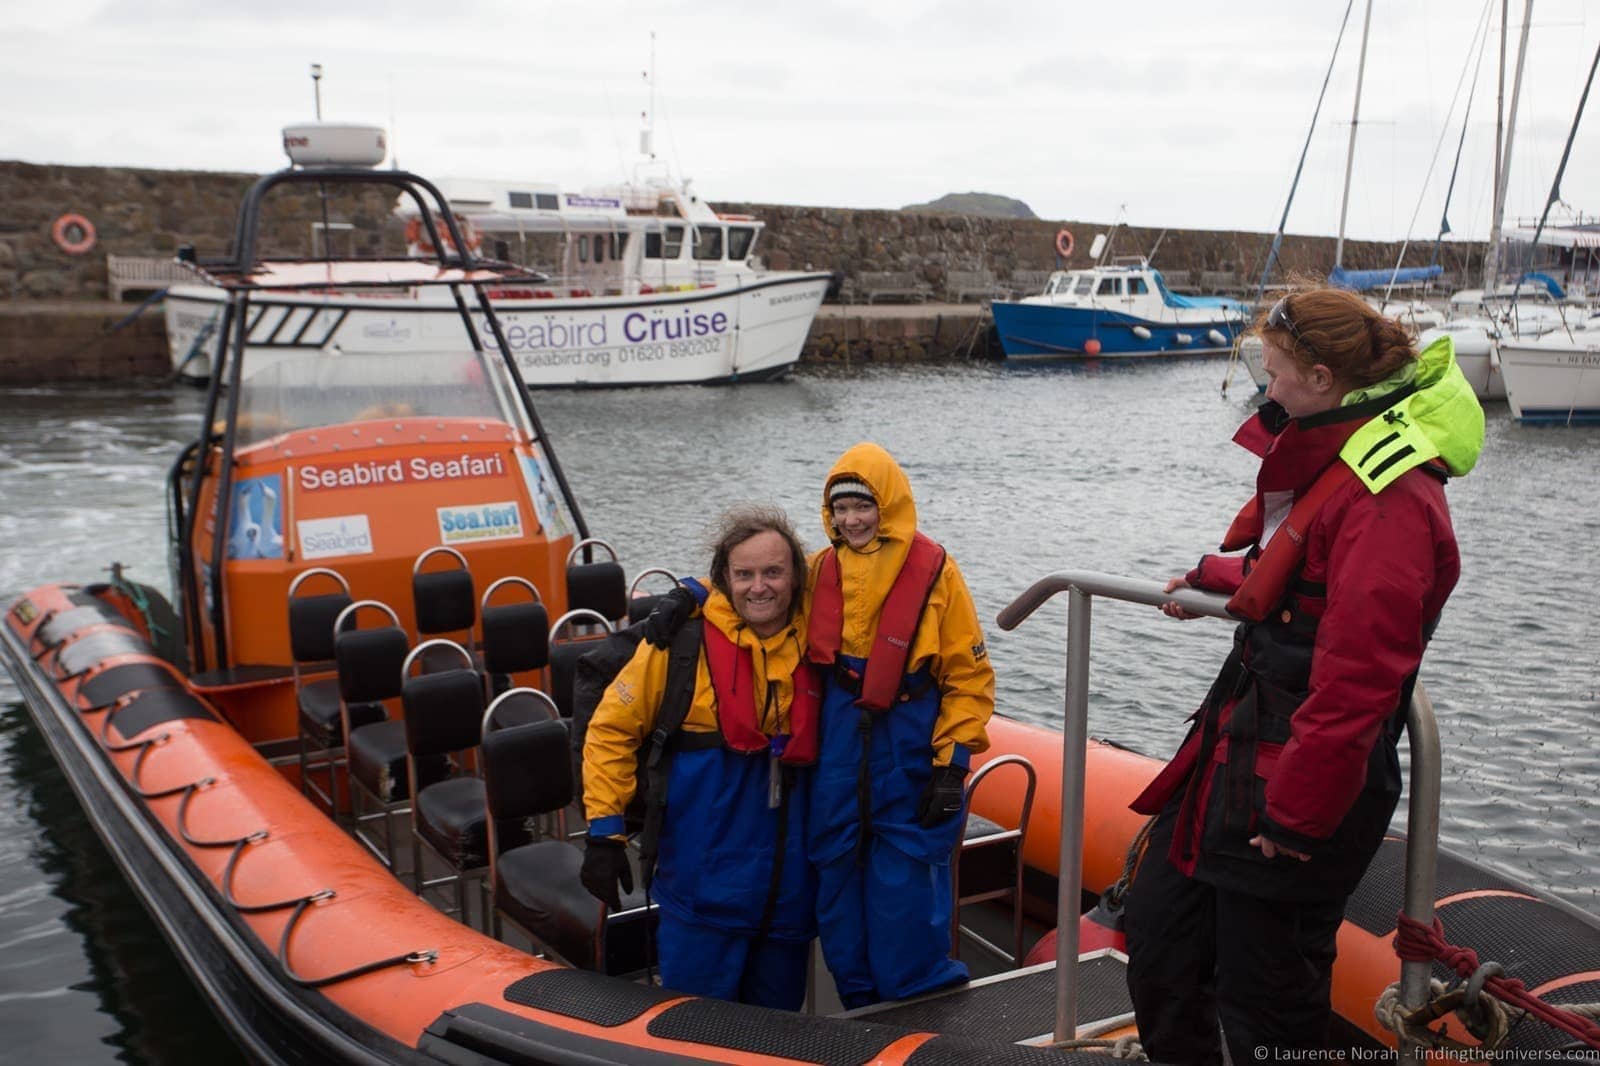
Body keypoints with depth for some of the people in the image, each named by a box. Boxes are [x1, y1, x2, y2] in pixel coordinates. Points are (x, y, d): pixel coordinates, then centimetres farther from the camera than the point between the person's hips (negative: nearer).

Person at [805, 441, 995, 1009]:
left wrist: (951, 764, -9)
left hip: (909, 753, -4)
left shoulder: (934, 571, -6)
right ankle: (858, 997, 31)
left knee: (905, 887, -1)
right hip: (837, 752, 4)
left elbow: (970, 677, -4)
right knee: (838, 876, 13)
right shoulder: (820, 570, 5)